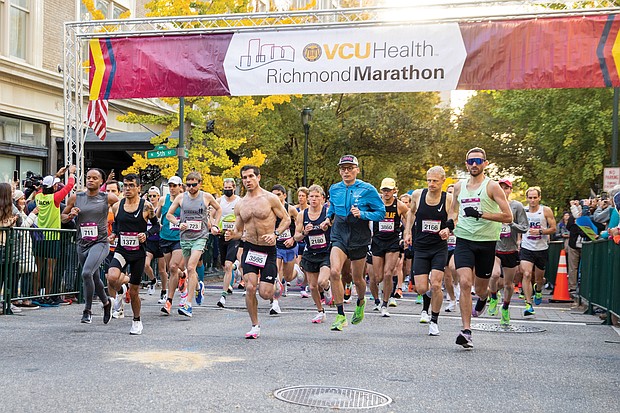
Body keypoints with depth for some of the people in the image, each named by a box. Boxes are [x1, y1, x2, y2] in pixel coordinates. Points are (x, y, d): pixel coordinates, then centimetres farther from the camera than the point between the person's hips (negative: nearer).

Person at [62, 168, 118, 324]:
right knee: (94, 278, 16)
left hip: (100, 243, -5)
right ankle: (106, 302, 43)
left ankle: (87, 311, -9)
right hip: (82, 244, 5)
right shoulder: (76, 198, 6)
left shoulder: (108, 198, -3)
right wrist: (71, 214, -5)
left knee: (87, 273, -24)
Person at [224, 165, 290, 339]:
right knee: (250, 287, -12)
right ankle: (255, 326, 5)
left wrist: (275, 234, -16)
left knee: (265, 294, -7)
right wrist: (232, 235, -8)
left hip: (268, 249, -3)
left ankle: (274, 286, 32)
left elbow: (286, 219, 0)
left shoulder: (270, 198, -4)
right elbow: (238, 231, 15)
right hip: (249, 248, 3)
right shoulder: (240, 205, 8)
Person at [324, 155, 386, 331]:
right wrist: (329, 218, 10)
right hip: (339, 237, 2)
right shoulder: (334, 189, 5)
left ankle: (360, 303, 47)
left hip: (359, 239, -2)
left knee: (357, 278, 11)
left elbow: (381, 213, -6)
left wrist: (362, 214, -20)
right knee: (334, 272, -22)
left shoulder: (367, 189, -7)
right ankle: (341, 316, -14)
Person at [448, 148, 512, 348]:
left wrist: (481, 214, -18)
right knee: (465, 282, -17)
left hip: (486, 242, -2)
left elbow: (508, 216, -10)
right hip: (464, 240, 2)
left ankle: (483, 298, 50)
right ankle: (466, 331, -15)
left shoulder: (492, 186, -4)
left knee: (480, 289, 11)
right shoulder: (459, 186, 9)